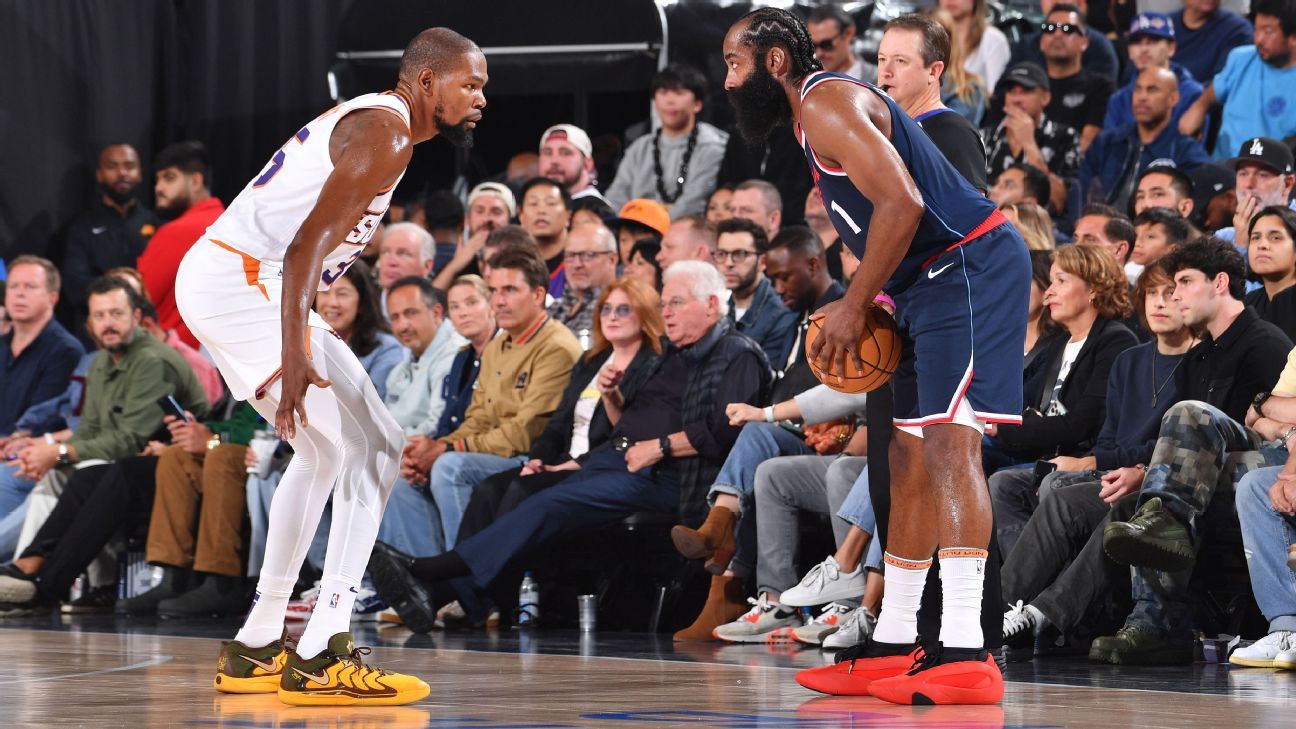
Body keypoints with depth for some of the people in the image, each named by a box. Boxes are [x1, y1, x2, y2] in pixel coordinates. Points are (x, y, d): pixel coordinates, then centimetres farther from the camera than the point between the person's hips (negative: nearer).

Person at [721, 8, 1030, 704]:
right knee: (910, 456, 14)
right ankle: (892, 644, 20)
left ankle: (965, 653, -29)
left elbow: (901, 203, -24)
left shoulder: (827, 103, -12)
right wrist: (862, 304, 10)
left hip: (974, 266, -11)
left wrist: (854, 306, -17)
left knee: (948, 438, -20)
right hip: (936, 281, 11)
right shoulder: (815, 119, 21)